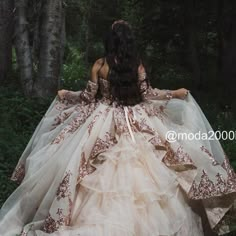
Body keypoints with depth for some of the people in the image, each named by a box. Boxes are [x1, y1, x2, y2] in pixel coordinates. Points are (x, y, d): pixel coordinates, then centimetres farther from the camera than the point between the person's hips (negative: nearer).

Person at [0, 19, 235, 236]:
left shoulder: (100, 65, -7)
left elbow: (88, 96, -3)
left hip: (104, 122, -1)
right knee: (135, 171, 9)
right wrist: (176, 93, 15)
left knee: (100, 175, 6)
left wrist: (65, 94, 16)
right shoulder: (138, 65, -3)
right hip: (134, 123, 2)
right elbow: (147, 93, 0)